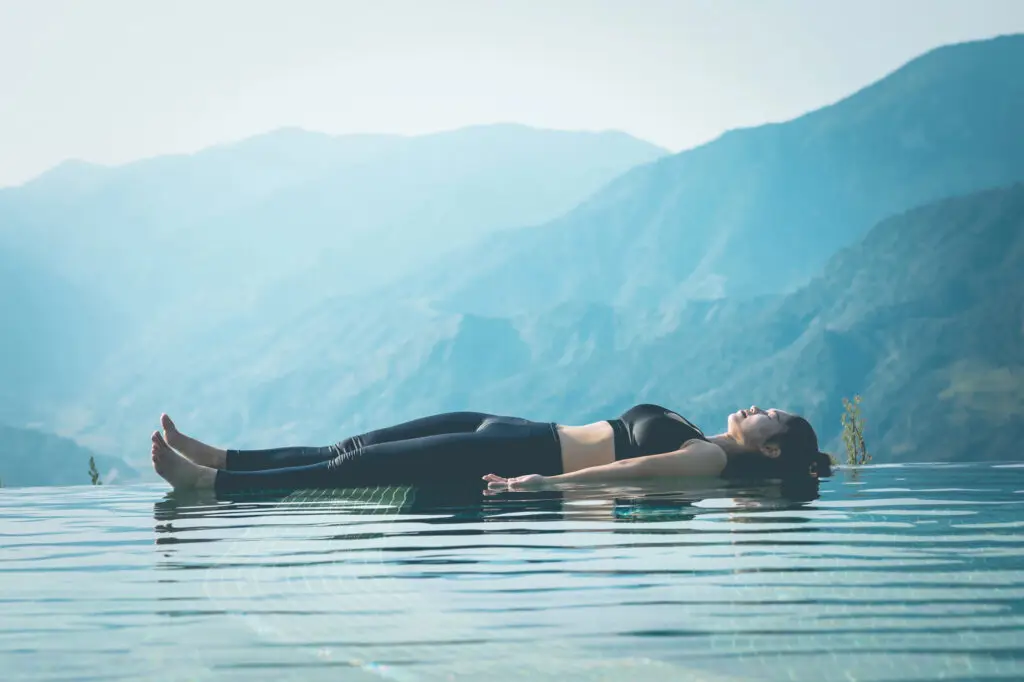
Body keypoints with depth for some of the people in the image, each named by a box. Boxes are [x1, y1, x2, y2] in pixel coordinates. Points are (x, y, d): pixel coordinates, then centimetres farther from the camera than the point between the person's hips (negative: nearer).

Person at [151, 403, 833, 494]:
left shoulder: (715, 459, -8)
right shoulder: (699, 438, 18)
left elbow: (632, 469, -20)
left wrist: (545, 483, -31)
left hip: (526, 456, -8)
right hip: (520, 434, 8)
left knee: (359, 470, -14)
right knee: (354, 451, 2)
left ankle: (207, 483, -14)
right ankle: (217, 459, 4)